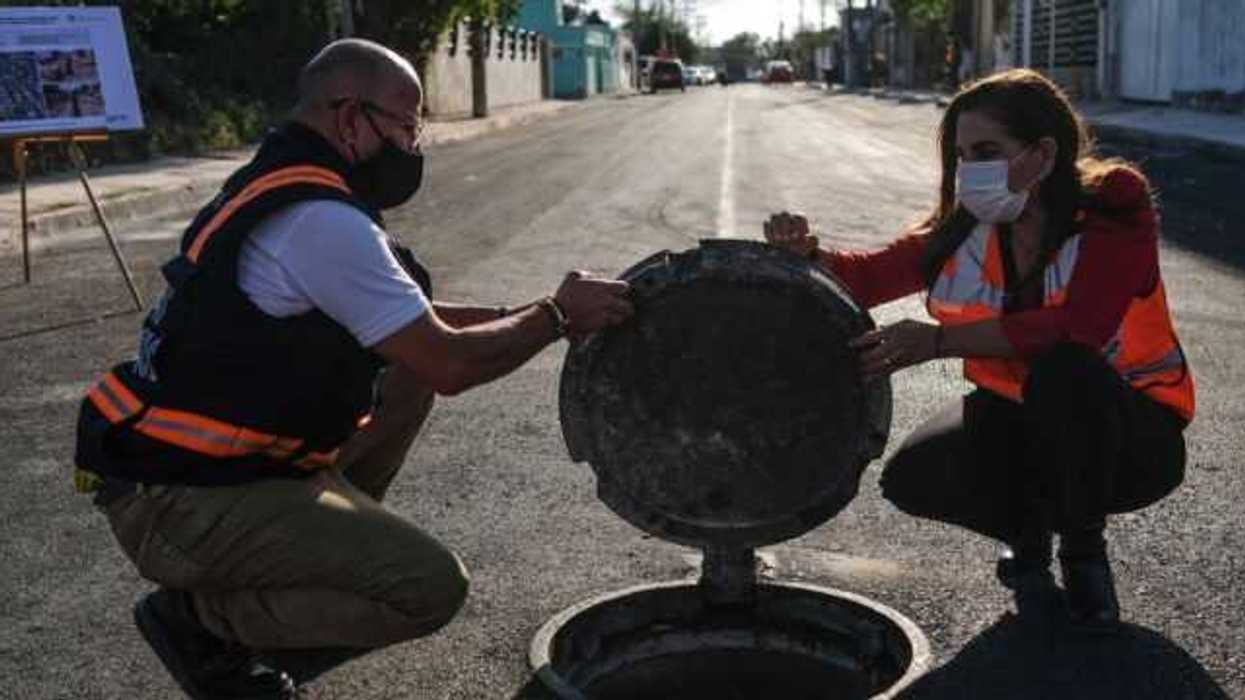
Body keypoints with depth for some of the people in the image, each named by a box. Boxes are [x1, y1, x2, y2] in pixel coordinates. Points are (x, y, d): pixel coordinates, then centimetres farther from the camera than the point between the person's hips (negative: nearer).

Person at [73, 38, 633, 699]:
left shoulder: (281, 192, 10)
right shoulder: (322, 221, -22)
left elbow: (410, 321, 18)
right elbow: (449, 364, -21)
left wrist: (516, 314, 8)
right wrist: (556, 316, -6)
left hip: (213, 460, 10)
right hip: (179, 502, -10)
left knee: (404, 378, 13)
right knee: (431, 586, -14)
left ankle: (321, 548, 17)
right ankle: (200, 617, 0)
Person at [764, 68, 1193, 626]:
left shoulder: (1113, 210, -20)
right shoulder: (963, 225, -6)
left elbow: (1077, 327, -36)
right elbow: (870, 277, -2)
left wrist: (939, 339, -38)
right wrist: (806, 256, -24)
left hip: (1131, 436, -4)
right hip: (1016, 419, 4)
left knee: (1064, 373, -37)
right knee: (913, 476, -22)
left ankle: (1085, 551, -9)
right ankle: (1029, 535, 13)